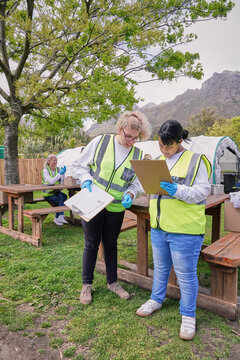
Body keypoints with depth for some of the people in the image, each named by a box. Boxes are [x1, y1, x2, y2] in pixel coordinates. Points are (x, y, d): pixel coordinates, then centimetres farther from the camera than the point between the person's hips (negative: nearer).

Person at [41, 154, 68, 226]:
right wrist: (60, 173, -26)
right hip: (48, 193, -4)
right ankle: (60, 217, -10)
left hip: (56, 191, 4)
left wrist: (63, 173, -15)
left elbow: (63, 182, 2)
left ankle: (58, 218, -21)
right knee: (61, 201, -24)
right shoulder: (45, 171, -8)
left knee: (64, 196, -25)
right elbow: (51, 182, -23)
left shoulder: (58, 169, 7)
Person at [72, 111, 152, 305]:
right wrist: (87, 181, -16)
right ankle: (87, 284, 27)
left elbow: (137, 182, 6)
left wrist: (130, 194, -14)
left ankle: (112, 282, 34)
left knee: (111, 244, 16)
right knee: (92, 243, 8)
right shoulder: (100, 142, -7)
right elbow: (80, 164, 1)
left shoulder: (138, 154, 0)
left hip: (116, 208, 2)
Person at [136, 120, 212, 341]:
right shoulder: (158, 161, 12)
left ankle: (188, 315, 26)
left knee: (185, 273, 6)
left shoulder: (195, 161, -7)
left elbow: (202, 191, -12)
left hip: (185, 230, -6)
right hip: (159, 226, 6)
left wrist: (178, 191, -27)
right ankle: (156, 299, 42)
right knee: (160, 267, 22)